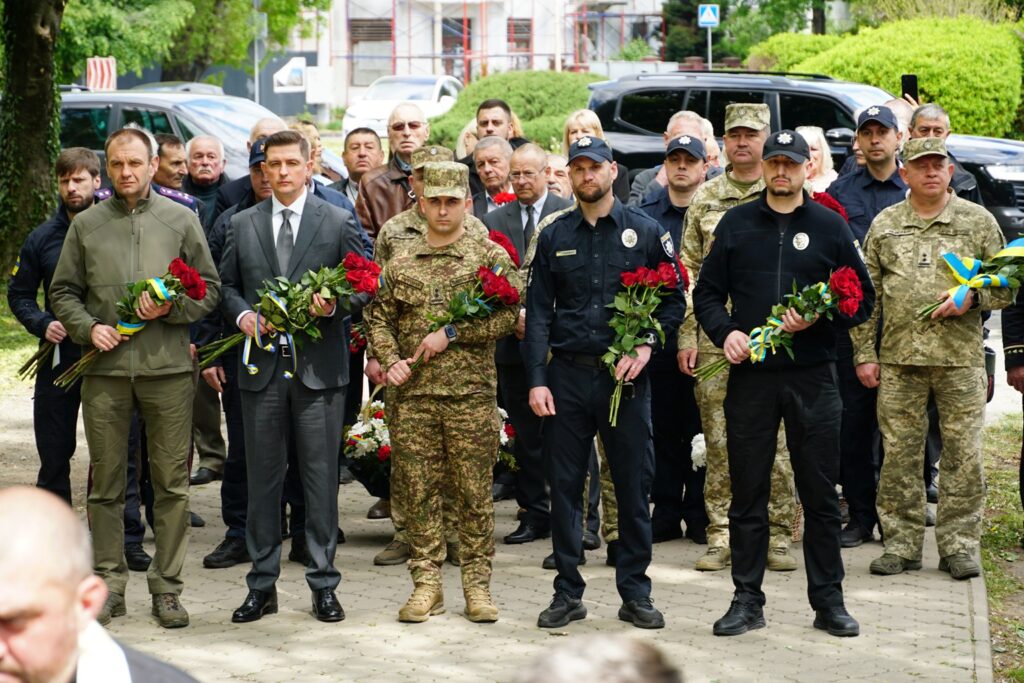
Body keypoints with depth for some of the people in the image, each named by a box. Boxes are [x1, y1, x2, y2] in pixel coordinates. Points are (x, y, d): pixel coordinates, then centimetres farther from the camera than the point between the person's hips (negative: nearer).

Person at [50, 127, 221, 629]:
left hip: (167, 366, -1)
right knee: (105, 483, 4)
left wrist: (172, 309, -10)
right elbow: (63, 292, 12)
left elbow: (210, 288, 8)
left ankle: (167, 588, 7)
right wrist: (87, 327, -5)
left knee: (171, 482, 0)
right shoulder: (86, 225, 9)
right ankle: (109, 584, 13)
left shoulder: (181, 220, 8)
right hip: (105, 369, 1)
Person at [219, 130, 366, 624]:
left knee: (320, 476, 1)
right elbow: (226, 285, 15)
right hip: (261, 366, 2)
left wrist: (333, 304, -13)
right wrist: (242, 314, -4)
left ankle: (323, 584, 9)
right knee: (262, 478, 6)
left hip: (318, 366, -2)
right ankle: (262, 586, 14)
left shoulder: (338, 222, 3)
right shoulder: (242, 225, 10)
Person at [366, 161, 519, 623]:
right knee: (418, 490, 3)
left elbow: (508, 315, -7)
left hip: (472, 393, -3)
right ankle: (426, 584, 10)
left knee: (474, 491, 1)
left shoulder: (490, 257, 2)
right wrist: (391, 359, -4)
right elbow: (378, 318, 14)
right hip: (413, 394, 3)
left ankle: (477, 584, 9)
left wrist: (451, 334, -12)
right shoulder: (400, 265, 12)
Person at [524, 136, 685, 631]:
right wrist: (537, 380, -4)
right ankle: (568, 593, 11)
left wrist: (646, 347, -9)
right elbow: (538, 312, 5)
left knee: (634, 486, 2)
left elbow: (674, 300, 7)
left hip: (626, 376, -1)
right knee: (564, 486, 3)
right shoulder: (554, 237, 8)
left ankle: (635, 593, 12)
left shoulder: (645, 232, 4)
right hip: (568, 375, 1)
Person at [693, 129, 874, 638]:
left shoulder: (830, 227, 5)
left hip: (812, 376, -1)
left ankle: (828, 601, 11)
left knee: (820, 494, 3)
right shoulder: (736, 224, 9)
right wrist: (725, 332, -8)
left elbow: (862, 301, 6)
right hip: (750, 375, 1)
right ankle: (747, 600, 12)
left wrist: (819, 319, -11)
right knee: (747, 494, 5)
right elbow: (707, 293, 11)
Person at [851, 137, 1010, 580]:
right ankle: (901, 543, 11)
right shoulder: (884, 226, 10)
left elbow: (1006, 285, 9)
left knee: (963, 454, -1)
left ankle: (959, 544, 7)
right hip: (898, 358, 1)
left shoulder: (978, 222, 7)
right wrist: (864, 353, 4)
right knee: (899, 453, 3)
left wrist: (973, 298, -11)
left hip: (961, 358, -1)